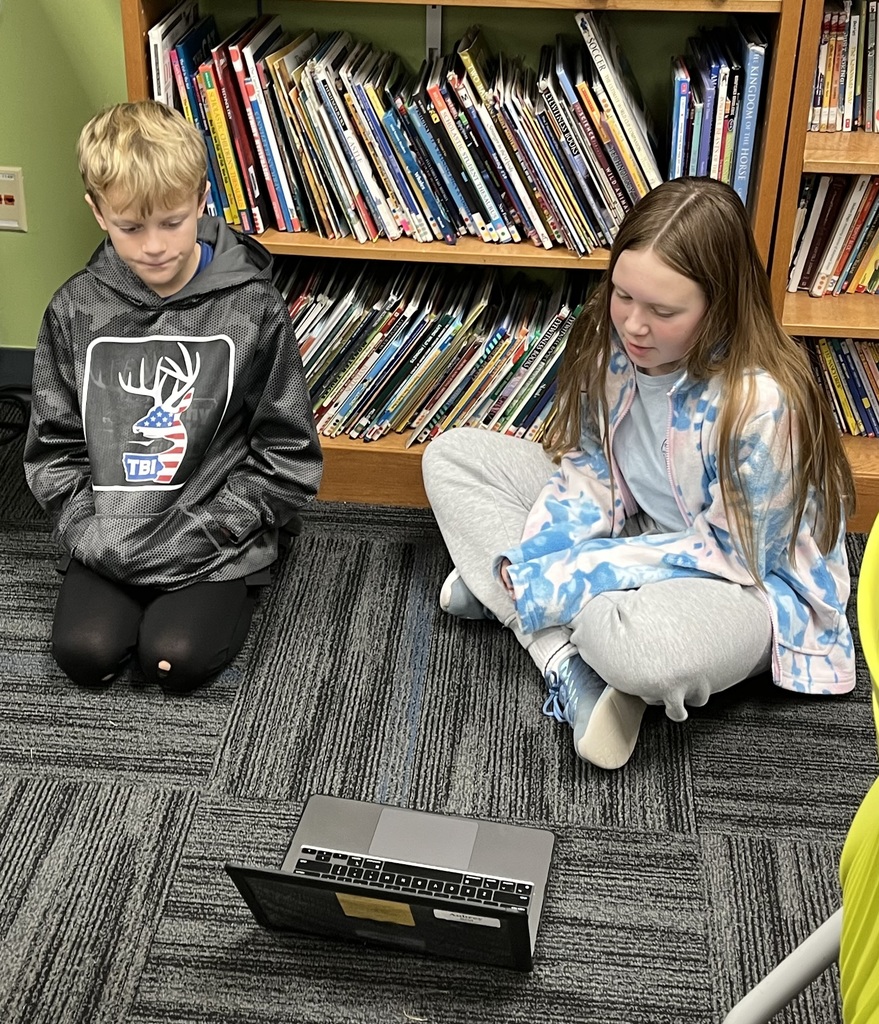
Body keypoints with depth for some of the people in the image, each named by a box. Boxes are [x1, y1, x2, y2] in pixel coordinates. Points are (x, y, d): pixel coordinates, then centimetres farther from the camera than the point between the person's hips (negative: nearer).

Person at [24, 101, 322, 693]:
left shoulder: (253, 310, -8)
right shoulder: (76, 310, 0)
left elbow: (287, 454, -5)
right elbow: (54, 447, 7)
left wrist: (195, 534, -12)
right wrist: (95, 533, -8)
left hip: (214, 537, -2)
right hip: (108, 538, 3)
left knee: (178, 658, -20)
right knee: (85, 652, -16)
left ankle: (224, 596, 10)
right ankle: (133, 594, 14)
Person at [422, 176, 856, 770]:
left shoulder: (760, 403, -30)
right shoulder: (612, 342, -11)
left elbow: (733, 554, -24)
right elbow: (590, 467, -1)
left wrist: (564, 576, -28)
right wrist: (535, 561, -21)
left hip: (743, 581, -7)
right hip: (635, 529, 8)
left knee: (637, 640, -44)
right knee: (452, 456, -5)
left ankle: (500, 593, -10)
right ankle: (573, 671, -18)